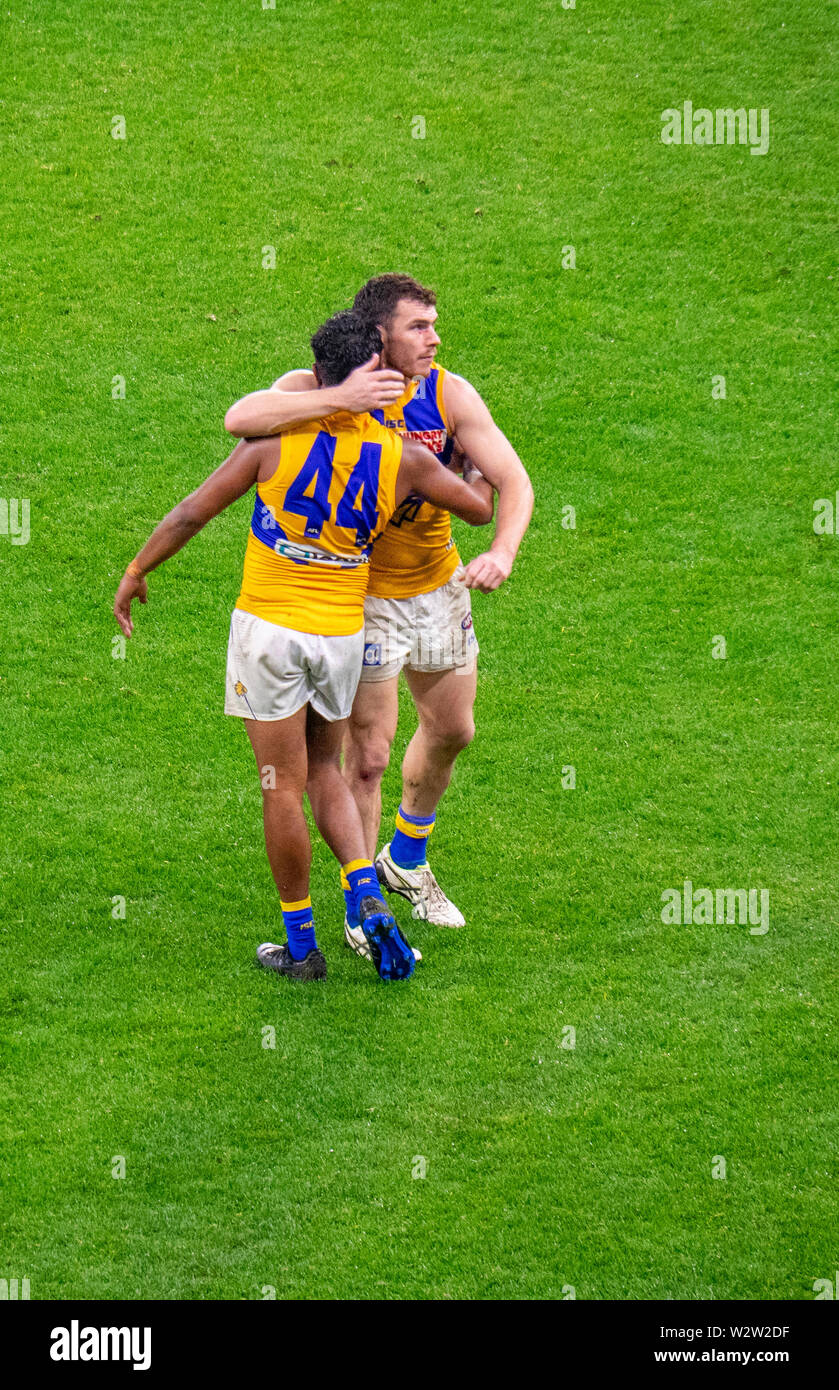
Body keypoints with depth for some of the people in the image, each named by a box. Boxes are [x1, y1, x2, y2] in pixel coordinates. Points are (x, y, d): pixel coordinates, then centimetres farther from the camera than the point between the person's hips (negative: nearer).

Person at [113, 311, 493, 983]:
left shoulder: (278, 437, -13)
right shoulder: (401, 455, -6)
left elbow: (192, 512, -10)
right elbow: (482, 507, 6)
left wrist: (138, 570, 3)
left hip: (270, 628, -3)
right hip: (343, 634, 3)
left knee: (284, 788, 5)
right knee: (324, 770, 23)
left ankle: (301, 946, 13)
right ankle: (369, 897, 2)